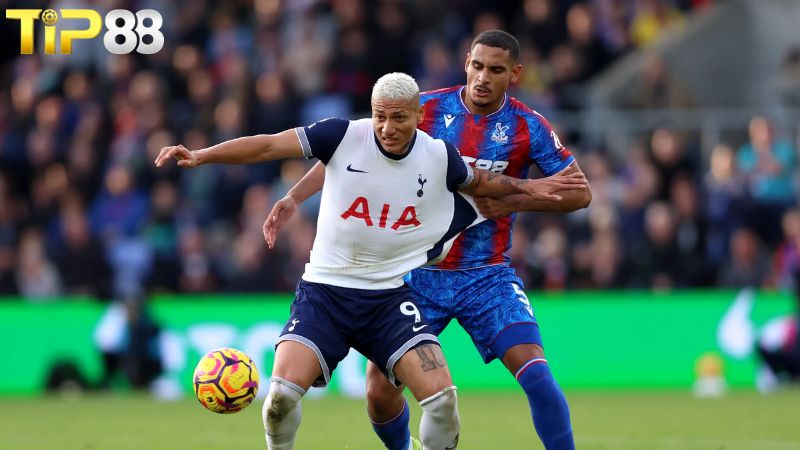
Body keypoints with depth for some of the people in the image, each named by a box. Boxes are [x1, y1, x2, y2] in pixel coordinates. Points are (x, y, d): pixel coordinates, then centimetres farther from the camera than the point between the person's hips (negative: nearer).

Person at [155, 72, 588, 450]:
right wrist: (200, 155, -21)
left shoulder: (439, 157, -2)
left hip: (389, 298, 1)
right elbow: (268, 145, -12)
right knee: (282, 391, -21)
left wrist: (527, 187, 10)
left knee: (440, 395, -15)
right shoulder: (344, 135, -10)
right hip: (324, 291, -1)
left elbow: (477, 181, 21)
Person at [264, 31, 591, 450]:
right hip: (419, 274, 1)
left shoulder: (528, 128, -5)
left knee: (534, 372, -20)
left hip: (487, 277, -1)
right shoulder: (426, 109, -4)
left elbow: (580, 191, -1)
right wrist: (294, 197, -10)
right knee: (379, 389, -1)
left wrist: (514, 202, -14)